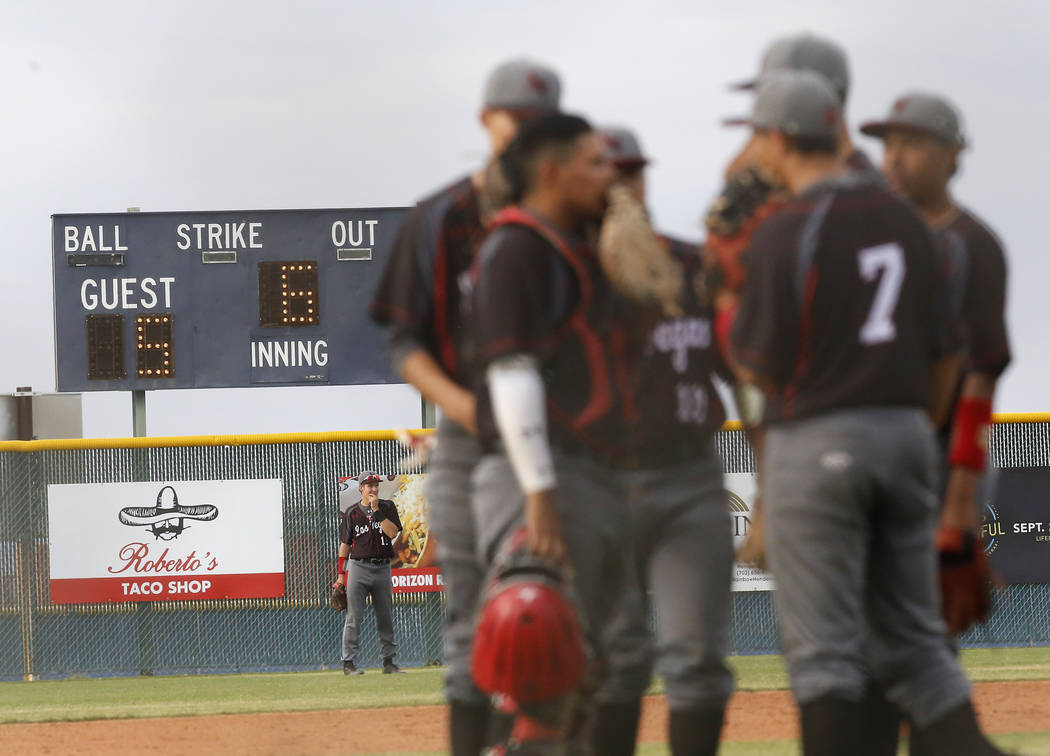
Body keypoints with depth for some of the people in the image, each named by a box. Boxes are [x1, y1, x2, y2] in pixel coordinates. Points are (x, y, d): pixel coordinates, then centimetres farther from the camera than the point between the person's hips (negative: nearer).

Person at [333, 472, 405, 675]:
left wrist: (376, 511, -13)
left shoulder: (387, 507, 6)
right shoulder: (351, 513, 4)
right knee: (354, 618, -6)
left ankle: (389, 661, 15)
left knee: (386, 618, 7)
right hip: (358, 567, -2)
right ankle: (349, 662, -4)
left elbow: (392, 533, -9)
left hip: (383, 568, 2)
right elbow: (345, 544, 7)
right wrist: (341, 574, 3)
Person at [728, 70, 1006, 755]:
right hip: (905, 434, 6)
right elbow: (943, 355, 12)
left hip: (817, 441, -6)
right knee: (913, 640, 10)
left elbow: (760, 363, -10)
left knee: (824, 644, -1)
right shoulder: (905, 219, 10)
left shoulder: (787, 232, -11)